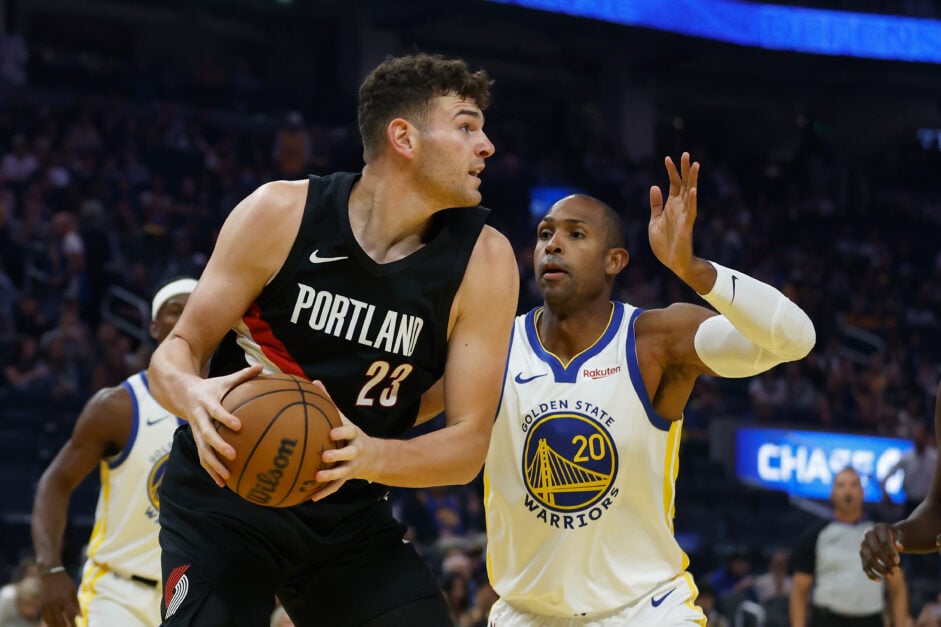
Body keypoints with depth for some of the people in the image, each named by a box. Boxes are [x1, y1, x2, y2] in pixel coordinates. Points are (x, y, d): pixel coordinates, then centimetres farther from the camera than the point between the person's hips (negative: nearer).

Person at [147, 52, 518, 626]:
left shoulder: (482, 262, -10)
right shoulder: (281, 213, -13)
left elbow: (469, 444, -10)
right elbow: (179, 350, -6)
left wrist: (373, 456, -31)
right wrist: (193, 395, -32)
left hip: (351, 511, 3)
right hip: (227, 490, -3)